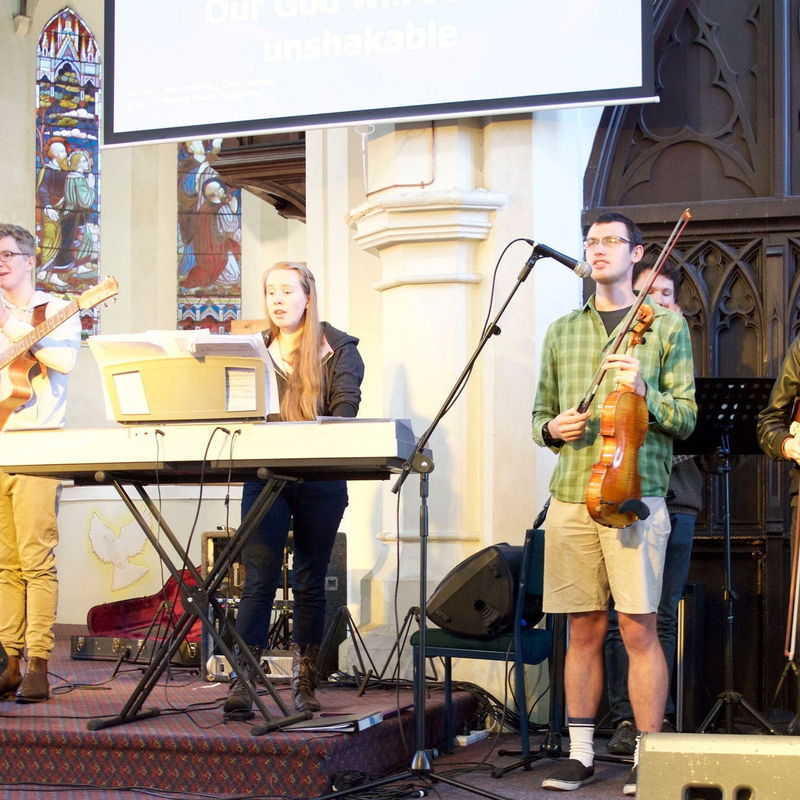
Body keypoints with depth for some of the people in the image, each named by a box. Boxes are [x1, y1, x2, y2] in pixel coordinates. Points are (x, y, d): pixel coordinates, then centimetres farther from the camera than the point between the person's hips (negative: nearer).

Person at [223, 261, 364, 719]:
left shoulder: (338, 349, 4)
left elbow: (345, 407, -8)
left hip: (321, 479, -1)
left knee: (311, 582, 7)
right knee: (258, 579, -7)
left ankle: (305, 684, 14)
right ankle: (242, 684, -10)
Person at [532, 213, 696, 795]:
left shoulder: (666, 324, 7)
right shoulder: (562, 331, 17)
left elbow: (686, 418, 2)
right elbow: (541, 414, 22)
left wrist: (644, 392, -16)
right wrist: (552, 428, 0)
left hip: (635, 495, -3)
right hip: (571, 499, 3)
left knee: (638, 628, -6)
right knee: (584, 629, 7)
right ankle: (580, 753, 15)